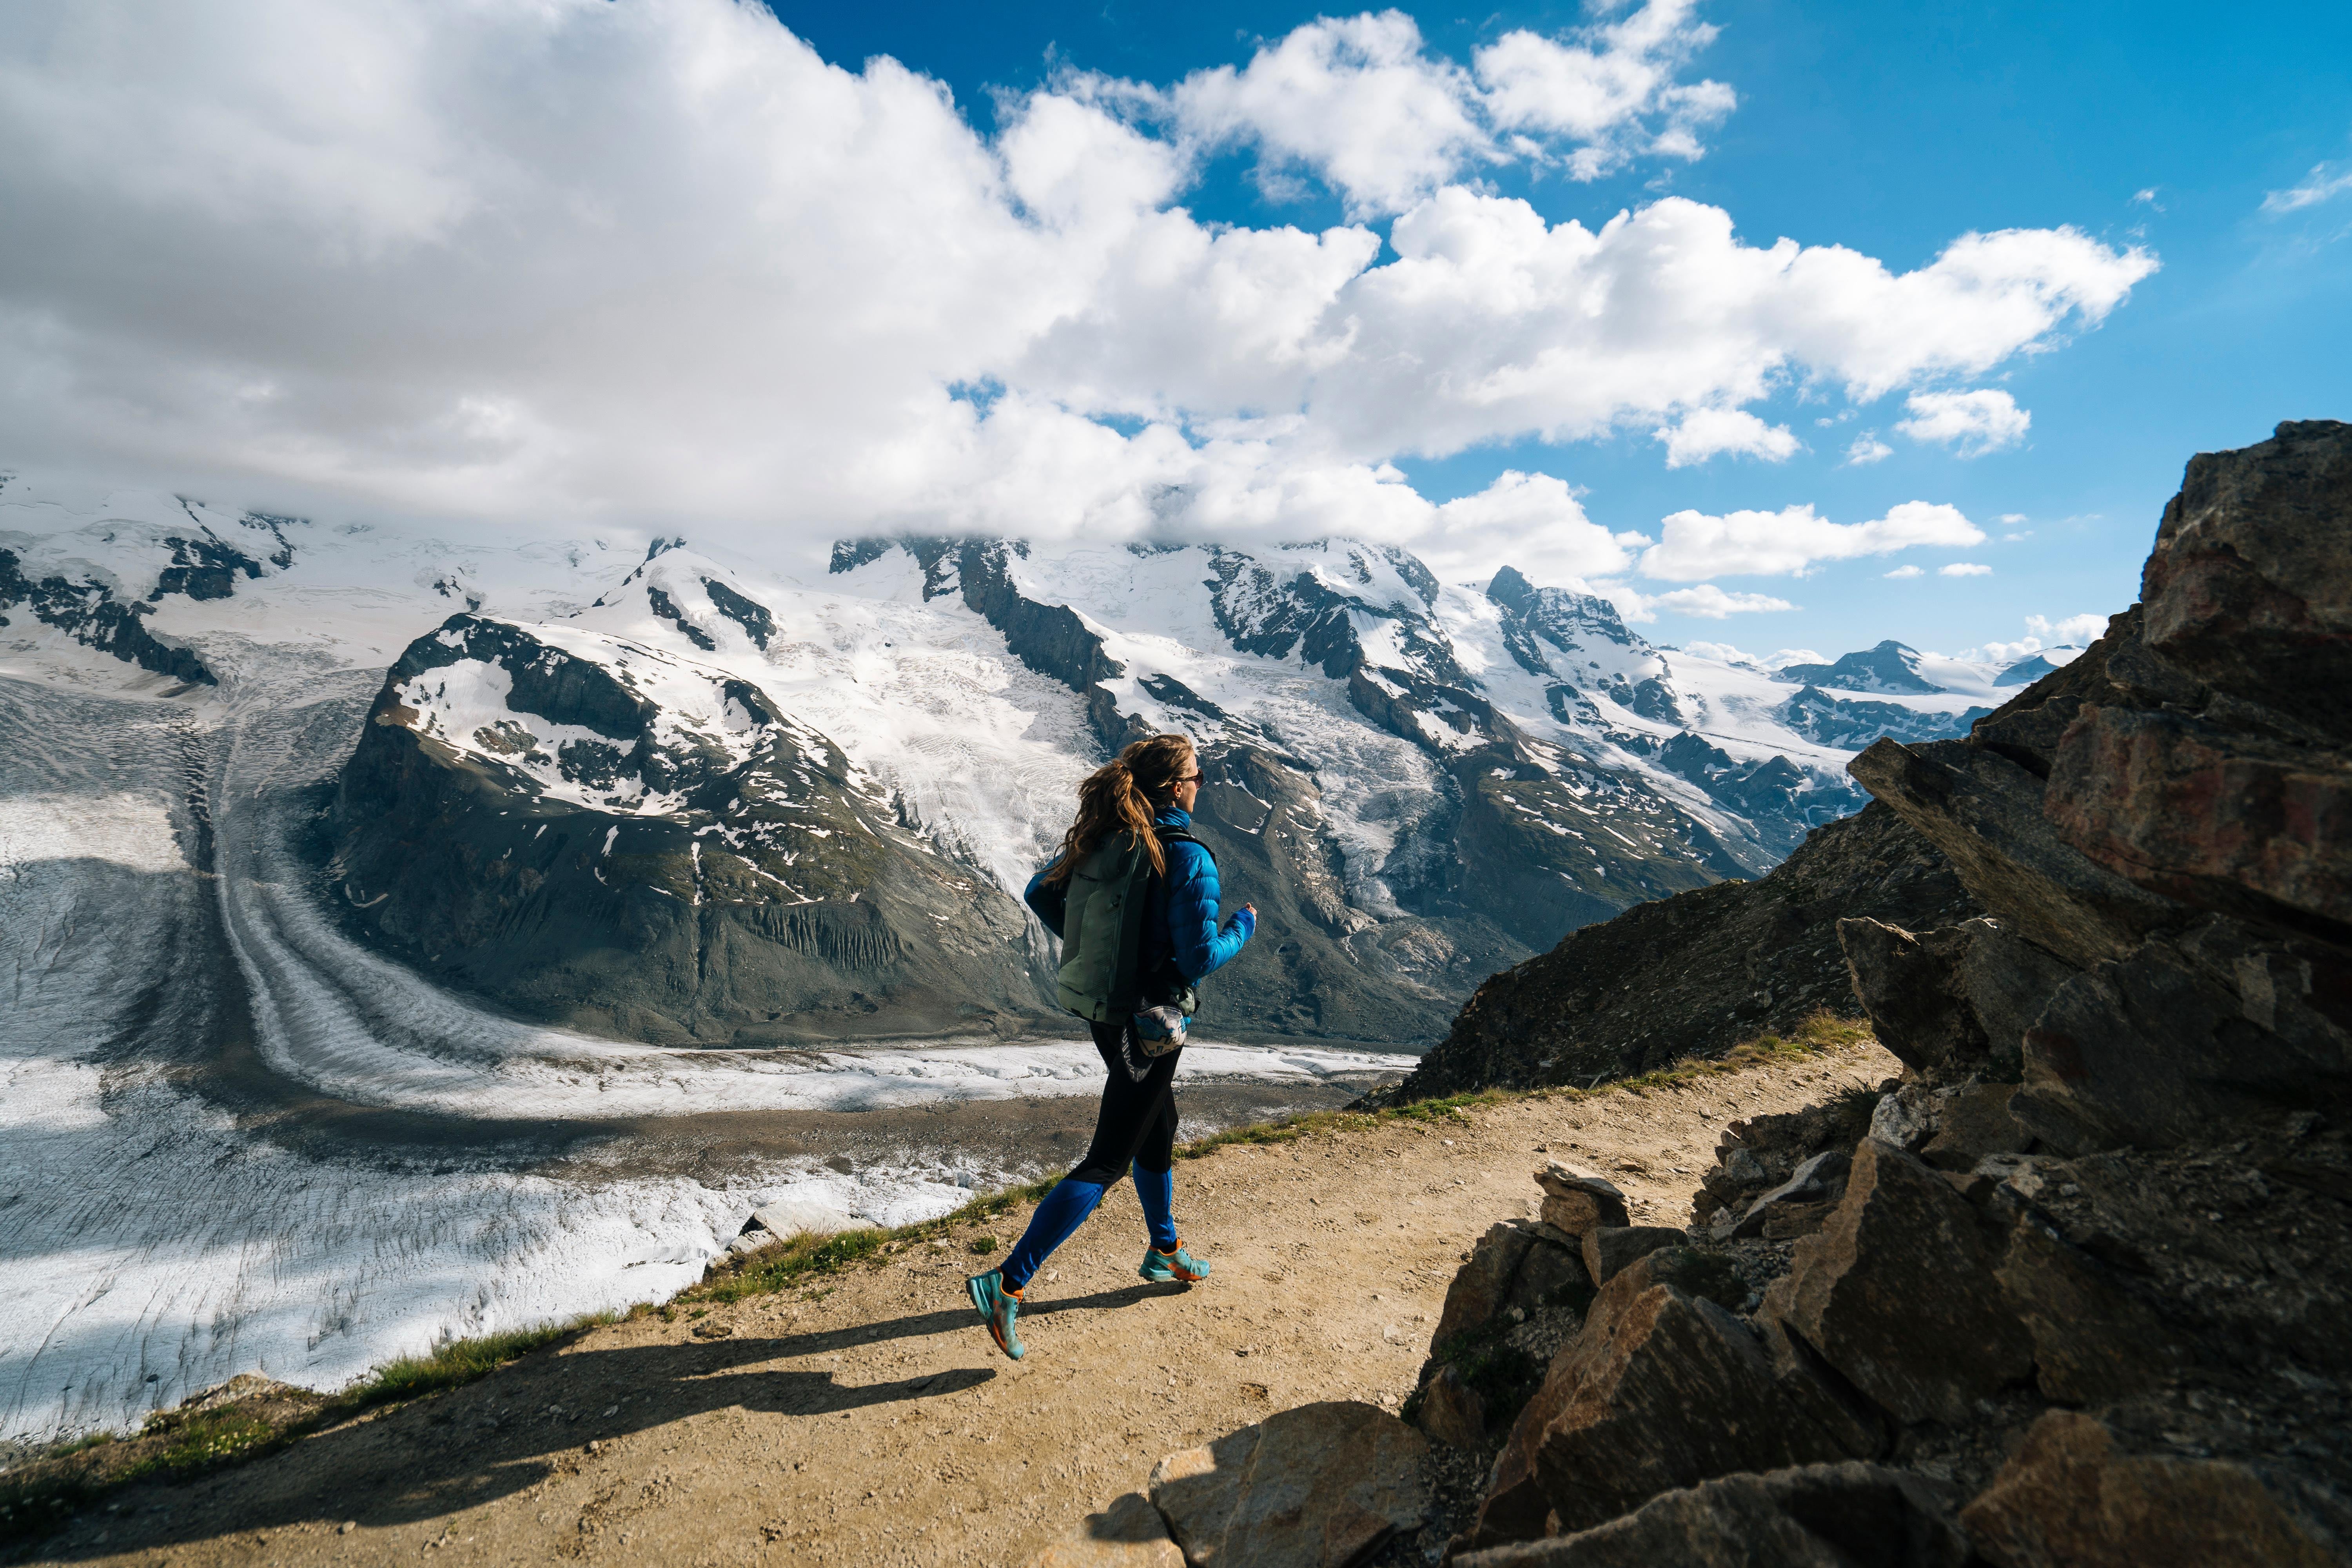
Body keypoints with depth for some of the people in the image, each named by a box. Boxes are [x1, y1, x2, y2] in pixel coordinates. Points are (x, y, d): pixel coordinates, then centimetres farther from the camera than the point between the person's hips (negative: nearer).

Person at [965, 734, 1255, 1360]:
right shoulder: (1187, 858, -22)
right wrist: (1242, 927, -3)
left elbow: (1039, 894, 7)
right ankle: (1008, 1283, 2)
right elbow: (1200, 959, -21)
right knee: (1107, 1162, 3)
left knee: (1159, 1131, 27)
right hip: (1149, 1024, -8)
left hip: (1102, 1010, 8)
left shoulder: (1102, 837, -1)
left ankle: (1164, 1250, 47)